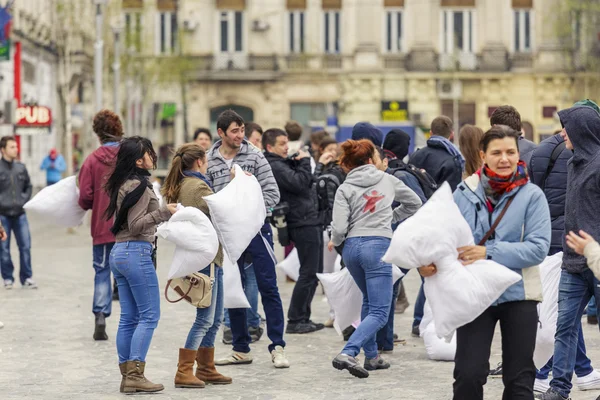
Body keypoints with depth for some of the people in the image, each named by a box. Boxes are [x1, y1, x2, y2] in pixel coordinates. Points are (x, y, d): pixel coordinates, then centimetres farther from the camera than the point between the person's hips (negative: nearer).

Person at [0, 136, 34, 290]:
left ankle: (26, 277, 10)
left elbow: (28, 186, 18)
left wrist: (24, 199, 6)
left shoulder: (21, 167, 7)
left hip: (20, 214, 3)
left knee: (25, 246, 1)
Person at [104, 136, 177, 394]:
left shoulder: (122, 184, 15)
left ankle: (127, 376, 8)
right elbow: (135, 225, -17)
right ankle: (135, 375, -11)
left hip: (118, 251, 9)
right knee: (149, 315, -6)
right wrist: (162, 213, -22)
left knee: (129, 318, 9)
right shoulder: (139, 185, -13)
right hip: (136, 252, -9)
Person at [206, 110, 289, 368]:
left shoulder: (255, 155, -1)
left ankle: (277, 347, 1)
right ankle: (241, 349, 18)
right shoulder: (209, 161, 3)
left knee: (268, 288, -4)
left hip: (256, 228, -2)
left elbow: (272, 192, -5)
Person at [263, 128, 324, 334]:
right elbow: (299, 183, -23)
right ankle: (295, 321, -3)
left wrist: (301, 162, 7)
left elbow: (308, 181, 20)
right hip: (303, 224, -10)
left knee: (314, 273, 14)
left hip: (310, 222, 10)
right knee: (308, 274, -8)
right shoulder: (274, 166, -13)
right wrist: (305, 161, -10)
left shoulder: (284, 163, 18)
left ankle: (304, 318, 19)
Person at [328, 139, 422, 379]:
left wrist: (334, 242, 15)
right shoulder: (387, 180, 9)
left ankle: (371, 356, 26)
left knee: (369, 301, 26)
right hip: (377, 244, -3)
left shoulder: (345, 188, 4)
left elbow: (339, 228, -6)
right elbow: (414, 204, 23)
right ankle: (347, 353, -26)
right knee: (379, 312, -6)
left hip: (351, 246, 3)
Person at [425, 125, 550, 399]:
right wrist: (429, 261, -21)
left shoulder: (532, 195, -6)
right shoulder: (465, 192, -1)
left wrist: (489, 252, -24)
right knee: (468, 374, -6)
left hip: (518, 294, 0)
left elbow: (538, 247, -14)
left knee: (519, 377, 10)